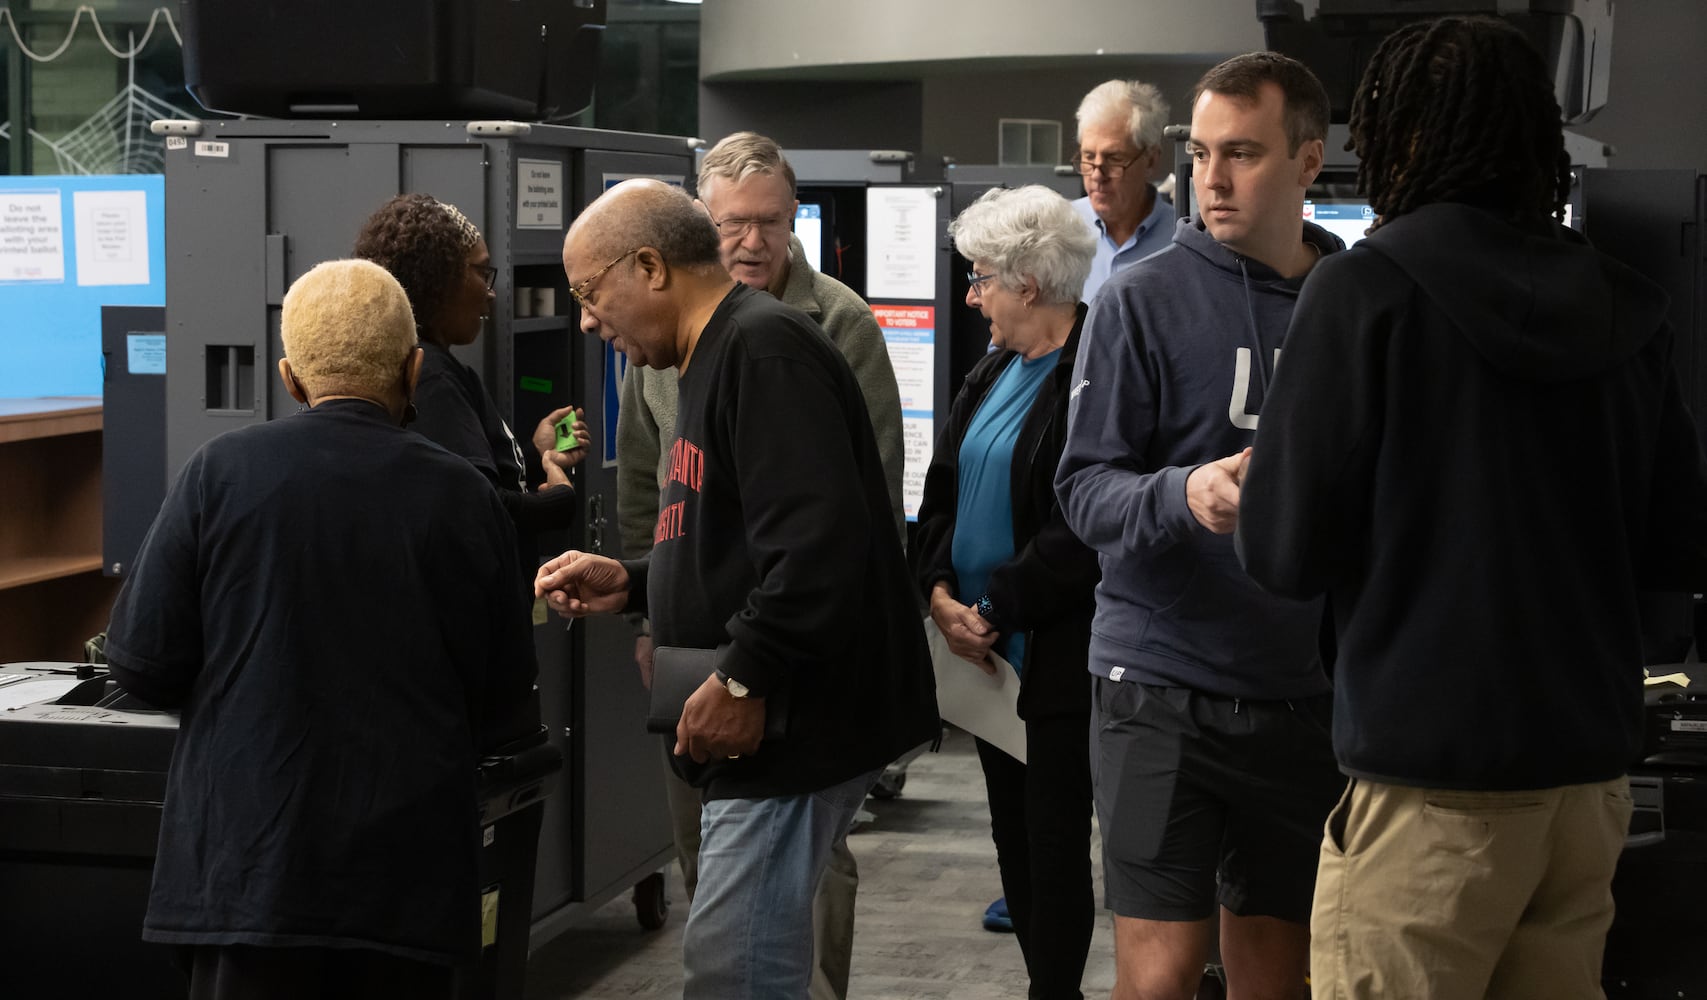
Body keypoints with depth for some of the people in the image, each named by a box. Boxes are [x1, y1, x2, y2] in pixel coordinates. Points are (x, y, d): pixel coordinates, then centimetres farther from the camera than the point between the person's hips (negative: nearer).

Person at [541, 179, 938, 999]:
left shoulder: (765, 348, -15)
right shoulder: (713, 359, 20)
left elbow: (818, 539, -26)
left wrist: (742, 679, -25)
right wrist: (629, 584, 17)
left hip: (796, 721, -11)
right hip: (761, 720, 11)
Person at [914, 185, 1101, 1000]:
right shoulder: (991, 374, 13)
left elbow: (1081, 529, -21)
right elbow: (942, 494, 12)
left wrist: (995, 612, -16)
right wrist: (941, 595, -4)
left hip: (1057, 657, -8)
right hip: (987, 653, 9)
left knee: (1055, 841, 0)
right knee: (1012, 835, 13)